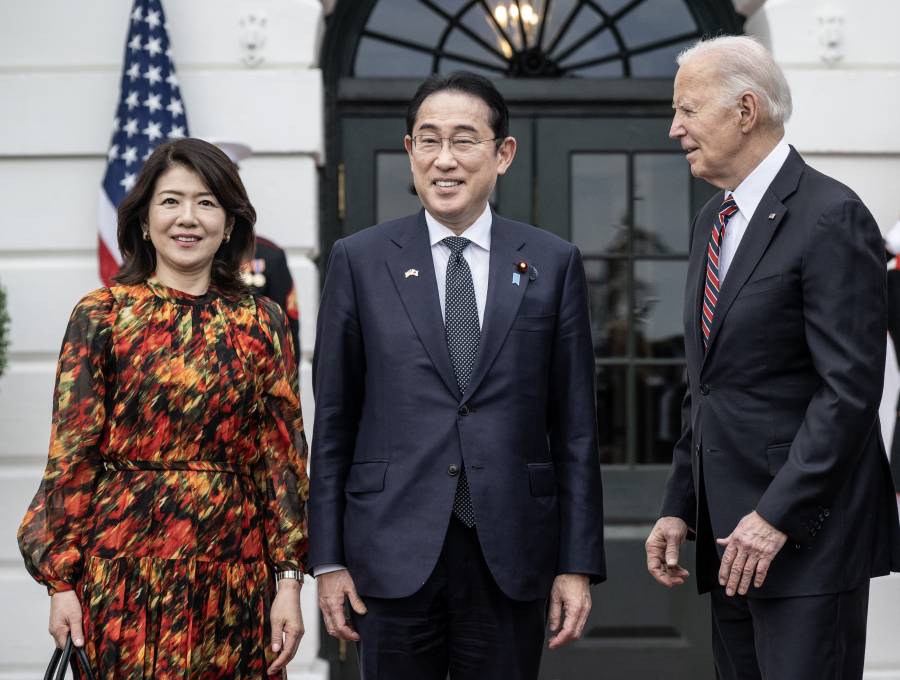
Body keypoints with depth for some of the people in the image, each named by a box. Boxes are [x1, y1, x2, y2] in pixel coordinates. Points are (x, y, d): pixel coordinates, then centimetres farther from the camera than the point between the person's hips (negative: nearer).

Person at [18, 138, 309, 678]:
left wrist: (289, 580, -3)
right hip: (127, 567, -1)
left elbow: (283, 456, 3)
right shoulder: (102, 315, 0)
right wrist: (62, 579, -5)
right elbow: (72, 453, -1)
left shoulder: (263, 323, 5)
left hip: (233, 570, 2)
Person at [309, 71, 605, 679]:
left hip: (512, 557, 1)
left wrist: (579, 563, 1)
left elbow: (575, 426, 5)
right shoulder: (360, 261, 3)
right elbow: (333, 421, 4)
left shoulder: (554, 263, 5)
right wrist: (328, 559, 1)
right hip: (395, 554, 0)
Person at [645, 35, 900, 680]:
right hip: (731, 531, 8)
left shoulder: (830, 216, -11)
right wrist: (679, 509, 12)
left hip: (806, 531, -8)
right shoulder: (711, 221, 16)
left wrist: (776, 517, -19)